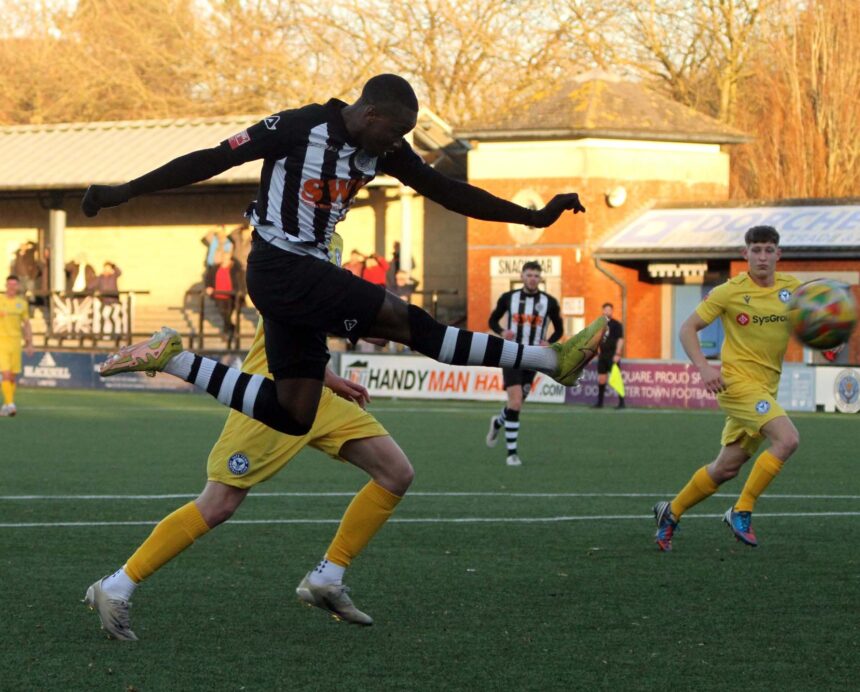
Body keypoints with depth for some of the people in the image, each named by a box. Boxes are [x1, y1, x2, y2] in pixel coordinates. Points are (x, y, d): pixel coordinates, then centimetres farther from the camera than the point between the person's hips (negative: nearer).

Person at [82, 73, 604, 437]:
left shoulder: (384, 150, 6)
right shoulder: (301, 127, -15)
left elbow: (448, 191, 10)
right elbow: (213, 160, -12)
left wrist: (534, 216, 5)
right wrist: (124, 192, -10)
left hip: (309, 276, 9)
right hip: (279, 268, -9)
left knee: (294, 415, 4)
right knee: (406, 320, -16)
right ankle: (551, 360, -17)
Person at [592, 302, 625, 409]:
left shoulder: (616, 324, -5)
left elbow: (620, 340, -10)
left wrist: (617, 354, -17)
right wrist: (598, 352, 15)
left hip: (612, 355, -7)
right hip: (602, 355, 7)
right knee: (601, 379, 9)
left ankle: (621, 402, -7)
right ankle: (600, 402, 17)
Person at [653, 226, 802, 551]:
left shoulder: (791, 288, 5)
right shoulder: (730, 291, -7)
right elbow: (687, 329, -3)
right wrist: (703, 367, -18)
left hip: (766, 388, 6)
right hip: (738, 381, -6)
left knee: (726, 468, 11)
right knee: (787, 439, -25)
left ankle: (671, 512, 30)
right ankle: (741, 511, -16)